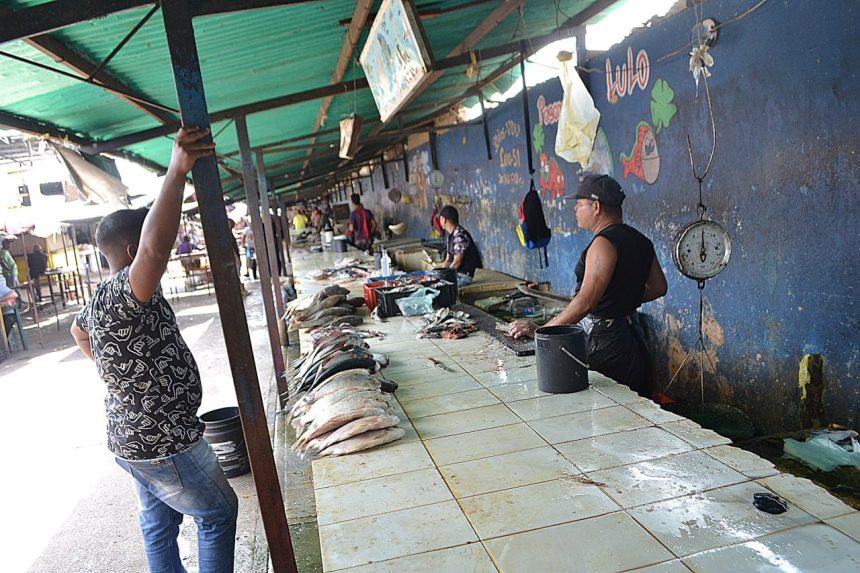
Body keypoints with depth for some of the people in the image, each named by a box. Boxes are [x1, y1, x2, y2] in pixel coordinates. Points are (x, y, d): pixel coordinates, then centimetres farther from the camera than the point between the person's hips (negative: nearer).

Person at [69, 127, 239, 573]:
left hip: (131, 437, 10)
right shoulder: (125, 290, -25)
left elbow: (78, 331, 30)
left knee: (158, 523, 22)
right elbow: (155, 250, -49)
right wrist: (176, 173, -51)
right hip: (163, 441, -10)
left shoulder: (99, 298, 6)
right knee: (219, 512, 8)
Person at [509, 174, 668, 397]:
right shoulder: (640, 240, 10)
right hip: (630, 334, 10)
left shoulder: (604, 243, -18)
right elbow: (658, 288, 19)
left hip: (604, 343, -10)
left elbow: (585, 303, -25)